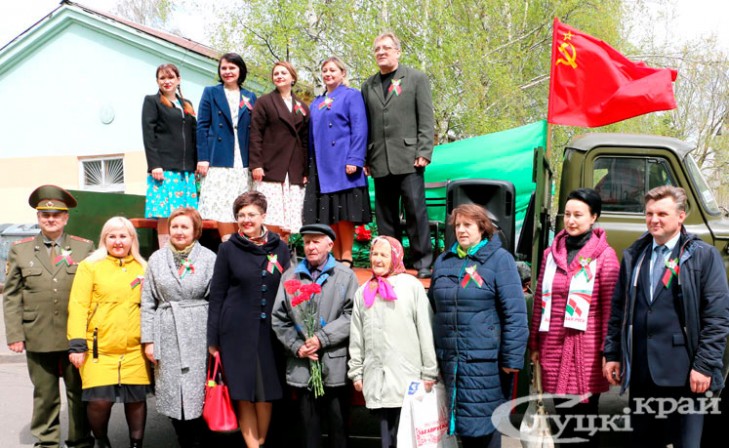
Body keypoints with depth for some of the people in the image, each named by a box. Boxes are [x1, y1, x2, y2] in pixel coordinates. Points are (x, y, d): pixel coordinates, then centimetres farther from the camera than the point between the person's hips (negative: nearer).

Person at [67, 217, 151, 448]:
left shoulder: (142, 268, 12)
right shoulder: (90, 266, 2)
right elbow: (78, 306, -3)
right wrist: (77, 344, -10)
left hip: (135, 350, 3)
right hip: (99, 349, -2)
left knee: (136, 399, 4)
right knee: (100, 400, -8)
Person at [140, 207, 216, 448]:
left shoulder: (209, 258, 2)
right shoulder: (157, 259, 9)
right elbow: (148, 302, 9)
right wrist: (148, 339, 3)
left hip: (198, 336, -2)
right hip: (167, 336, 3)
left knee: (197, 394, -1)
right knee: (172, 396, 7)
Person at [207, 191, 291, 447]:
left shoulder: (280, 248, 6)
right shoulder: (228, 249, 3)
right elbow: (216, 295, 3)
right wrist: (212, 338, -1)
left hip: (269, 331, 1)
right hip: (236, 331, -1)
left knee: (266, 393, 5)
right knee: (243, 394, 1)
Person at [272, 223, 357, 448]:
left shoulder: (346, 276, 2)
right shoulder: (290, 276, 10)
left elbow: (352, 315, -7)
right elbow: (279, 318, 7)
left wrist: (322, 338, -14)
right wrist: (296, 346, -6)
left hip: (336, 365, -2)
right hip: (302, 366, 2)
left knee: (339, 425, 8)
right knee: (309, 427, 11)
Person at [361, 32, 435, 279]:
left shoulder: (416, 78, 7)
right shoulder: (368, 85, 17)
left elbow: (426, 119, 0)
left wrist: (424, 152, -8)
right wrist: (365, 158, 6)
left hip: (408, 158, -3)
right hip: (380, 161, 4)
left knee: (416, 211, -5)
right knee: (385, 216, 6)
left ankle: (423, 261, 3)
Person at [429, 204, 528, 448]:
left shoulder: (499, 259, -6)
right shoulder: (443, 261, 11)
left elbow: (515, 314, -10)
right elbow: (433, 308, 18)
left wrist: (512, 359, -14)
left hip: (485, 361, -5)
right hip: (450, 360, 5)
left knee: (484, 425, 1)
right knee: (464, 425, 14)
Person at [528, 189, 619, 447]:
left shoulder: (604, 256, -3)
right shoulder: (551, 253, 11)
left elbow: (610, 307, -5)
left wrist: (608, 351, -8)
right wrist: (534, 344, 12)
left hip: (586, 348, -4)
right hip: (553, 347, 4)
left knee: (584, 419, 4)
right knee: (563, 415, 12)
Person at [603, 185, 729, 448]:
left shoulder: (704, 256, -2)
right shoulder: (633, 256, 11)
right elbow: (618, 309, 14)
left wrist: (704, 366, -11)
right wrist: (611, 354, 9)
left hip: (684, 374, -4)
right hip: (640, 372, 4)